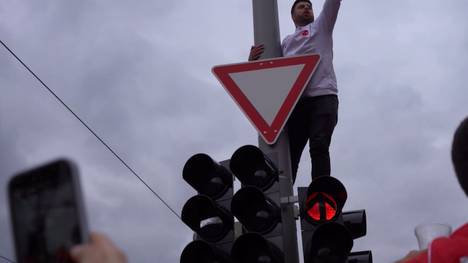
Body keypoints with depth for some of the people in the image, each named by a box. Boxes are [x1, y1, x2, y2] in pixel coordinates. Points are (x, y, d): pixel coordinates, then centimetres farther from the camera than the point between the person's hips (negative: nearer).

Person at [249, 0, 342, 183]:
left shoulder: (321, 27, 22)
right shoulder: (287, 41, 30)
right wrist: (253, 60, 4)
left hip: (323, 97, -3)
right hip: (295, 101, 4)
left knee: (319, 147, -18)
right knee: (290, 151, -5)